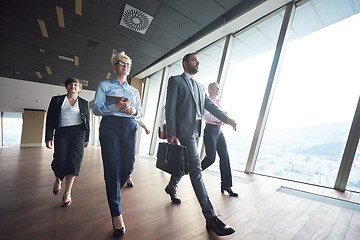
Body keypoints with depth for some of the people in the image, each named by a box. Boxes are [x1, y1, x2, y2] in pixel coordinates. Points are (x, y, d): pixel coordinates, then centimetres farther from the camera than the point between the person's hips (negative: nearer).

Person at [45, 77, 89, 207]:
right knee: (60, 160, -6)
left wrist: (86, 138, 10)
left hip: (78, 132, 0)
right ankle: (58, 180, 30)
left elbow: (87, 121, 13)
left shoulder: (84, 103, 12)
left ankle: (67, 193, 4)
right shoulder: (57, 100, 11)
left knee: (74, 159, -8)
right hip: (61, 133, 0)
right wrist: (48, 137, -2)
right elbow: (50, 119, 7)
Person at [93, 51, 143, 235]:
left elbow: (140, 112, 17)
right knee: (112, 168, -6)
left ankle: (114, 193, 34)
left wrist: (134, 111, -6)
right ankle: (116, 214, 7)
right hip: (110, 126, -3)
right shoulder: (104, 85, 13)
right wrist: (116, 106, -15)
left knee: (129, 166, 1)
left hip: (130, 127, 4)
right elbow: (96, 108, 1)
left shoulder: (134, 91, 22)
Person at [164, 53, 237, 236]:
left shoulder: (200, 87, 22)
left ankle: (171, 187, 44)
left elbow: (210, 106, 14)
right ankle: (211, 217, -3)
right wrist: (171, 133, -14)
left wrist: (227, 119, -2)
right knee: (196, 169, -10)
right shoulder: (175, 80, 2)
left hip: (197, 130, 8)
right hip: (184, 129, -8)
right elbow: (170, 108, -7)